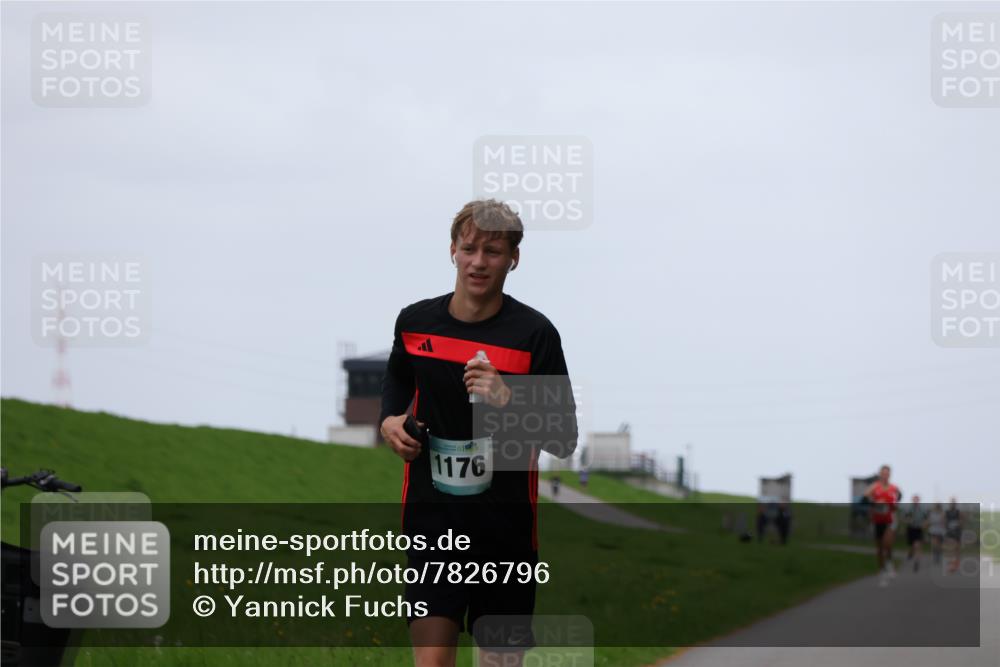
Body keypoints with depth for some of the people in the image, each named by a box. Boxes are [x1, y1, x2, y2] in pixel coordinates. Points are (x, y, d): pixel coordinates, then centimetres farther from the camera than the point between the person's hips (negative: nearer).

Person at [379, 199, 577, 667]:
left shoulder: (534, 332, -8)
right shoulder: (415, 321, 3)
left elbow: (564, 440, -9)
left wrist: (508, 401, -24)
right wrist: (390, 421, 6)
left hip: (507, 527, -2)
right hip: (431, 519, 2)